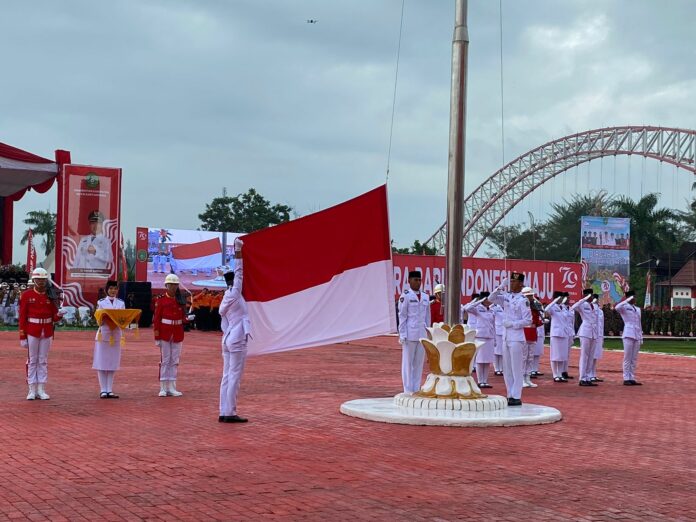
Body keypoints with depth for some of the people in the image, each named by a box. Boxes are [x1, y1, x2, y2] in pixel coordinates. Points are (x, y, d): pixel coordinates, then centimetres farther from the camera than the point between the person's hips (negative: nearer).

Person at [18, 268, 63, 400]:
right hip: (32, 332, -3)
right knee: (32, 361, 2)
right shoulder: (27, 295, -4)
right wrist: (22, 337, -7)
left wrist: (58, 315, -17)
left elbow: (54, 317, 7)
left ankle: (41, 390, 11)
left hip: (47, 333, 3)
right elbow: (22, 317, -4)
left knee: (43, 361, 6)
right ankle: (32, 390, 7)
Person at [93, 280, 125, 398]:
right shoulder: (101, 302, 2)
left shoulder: (121, 303, 9)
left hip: (116, 335, 3)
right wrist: (106, 318, -22)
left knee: (113, 363, 4)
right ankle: (103, 390, 1)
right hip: (103, 334, -3)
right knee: (102, 363, -3)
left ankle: (110, 390, 9)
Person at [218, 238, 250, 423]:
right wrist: (238, 250, -2)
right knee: (234, 377, -7)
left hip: (228, 339, 9)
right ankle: (230, 413, -7)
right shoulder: (234, 295, -8)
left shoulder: (225, 300, 15)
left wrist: (228, 336, 19)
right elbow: (239, 272, -7)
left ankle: (224, 412, 8)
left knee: (227, 377, 8)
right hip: (237, 340, -9)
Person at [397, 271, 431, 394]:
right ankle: (408, 391, 4)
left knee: (419, 363, 8)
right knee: (408, 363, 0)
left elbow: (428, 317, 16)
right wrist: (402, 335, -10)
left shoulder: (425, 297, 13)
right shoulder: (405, 296, -5)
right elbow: (402, 316, -6)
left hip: (422, 334, 5)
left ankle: (416, 390, 14)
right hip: (410, 334, -5)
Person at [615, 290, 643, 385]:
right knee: (627, 358, -6)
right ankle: (626, 379, -4)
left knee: (634, 359, 6)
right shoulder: (624, 307, -2)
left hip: (637, 336, 7)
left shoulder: (638, 309, 19)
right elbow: (617, 307, -27)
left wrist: (641, 337, 15)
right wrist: (627, 300, -19)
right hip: (628, 335, -7)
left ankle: (632, 378, 9)